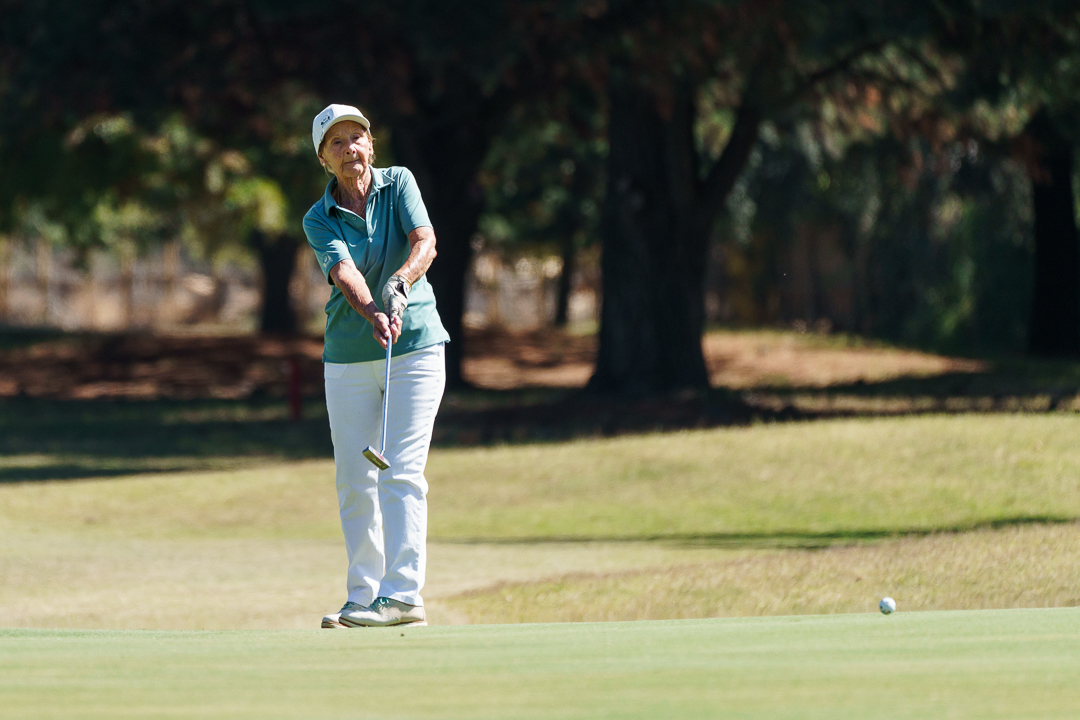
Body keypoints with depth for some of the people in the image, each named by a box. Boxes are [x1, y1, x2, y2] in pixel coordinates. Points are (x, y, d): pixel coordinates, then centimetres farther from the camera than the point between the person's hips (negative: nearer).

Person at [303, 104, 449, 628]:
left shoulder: (399, 184, 0)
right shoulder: (319, 221, -2)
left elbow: (424, 241, -15)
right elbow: (344, 273, -19)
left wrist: (400, 282, -35)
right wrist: (373, 315, -39)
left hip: (416, 345, -2)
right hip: (349, 356, 2)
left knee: (401, 472, -11)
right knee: (354, 480, 2)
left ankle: (403, 594, -16)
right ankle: (364, 597, 10)